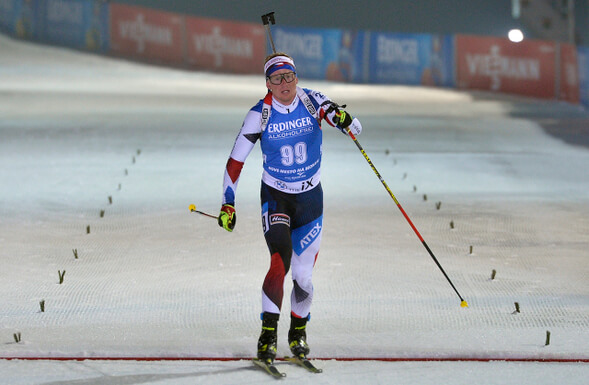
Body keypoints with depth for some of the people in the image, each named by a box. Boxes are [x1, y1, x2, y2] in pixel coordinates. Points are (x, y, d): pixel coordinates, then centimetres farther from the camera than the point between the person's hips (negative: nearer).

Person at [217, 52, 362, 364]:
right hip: (274, 196, -1)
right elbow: (235, 162, -6)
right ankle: (268, 334, -20)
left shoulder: (312, 101, -11)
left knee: (302, 276, 4)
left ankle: (298, 330, 29)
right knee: (280, 261, -24)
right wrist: (228, 205, -11)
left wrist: (343, 120, -41)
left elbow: (355, 128, -16)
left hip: (310, 198, 2)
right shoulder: (260, 114, -12)